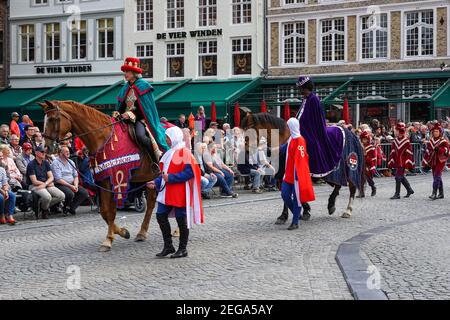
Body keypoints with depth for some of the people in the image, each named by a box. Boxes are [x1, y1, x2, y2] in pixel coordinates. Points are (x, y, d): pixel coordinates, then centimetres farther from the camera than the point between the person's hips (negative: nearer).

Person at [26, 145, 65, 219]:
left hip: (47, 185, 6)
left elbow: (51, 177, 5)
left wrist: (45, 184, -17)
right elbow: (34, 181, -13)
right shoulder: (31, 165, -8)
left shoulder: (46, 163, 11)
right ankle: (44, 210, -2)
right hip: (35, 186, -6)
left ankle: (44, 206, 4)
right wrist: (49, 183, -7)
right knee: (47, 197, -35)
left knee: (62, 196, -14)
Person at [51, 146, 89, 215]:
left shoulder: (71, 162, 16)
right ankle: (65, 207, -6)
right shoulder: (55, 163, -6)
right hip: (60, 185, -7)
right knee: (70, 193, -35)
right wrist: (70, 186, -17)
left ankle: (72, 207, -7)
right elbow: (58, 179, -14)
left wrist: (76, 185, -4)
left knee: (84, 192, -15)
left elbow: (76, 176, 16)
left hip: (72, 184, 7)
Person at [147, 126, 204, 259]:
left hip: (180, 193, -8)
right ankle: (168, 246, 16)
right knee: (160, 215, 5)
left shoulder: (184, 153, -12)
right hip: (167, 192, 8)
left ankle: (183, 249, 11)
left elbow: (189, 173, -21)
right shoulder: (170, 153, 14)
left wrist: (170, 178, -24)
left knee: (181, 219, 1)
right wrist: (156, 182, 7)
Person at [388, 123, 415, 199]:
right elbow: (392, 152, 11)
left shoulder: (406, 141, -10)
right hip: (397, 162, 7)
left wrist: (409, 164, -11)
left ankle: (397, 194, -3)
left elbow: (409, 153, -9)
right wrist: (391, 162, 8)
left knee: (398, 177, -8)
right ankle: (409, 190, 31)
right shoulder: (395, 141, 9)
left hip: (403, 162, -7)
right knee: (401, 177, 14)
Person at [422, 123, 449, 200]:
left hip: (440, 161, -6)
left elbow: (446, 149, -11)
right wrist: (425, 161, 12)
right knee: (438, 177, 10)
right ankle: (441, 194, 19)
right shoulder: (431, 141, 12)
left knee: (437, 176, -15)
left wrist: (439, 149, -28)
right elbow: (428, 151, 15)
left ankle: (434, 193, -19)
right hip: (433, 161, 6)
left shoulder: (443, 141, -4)